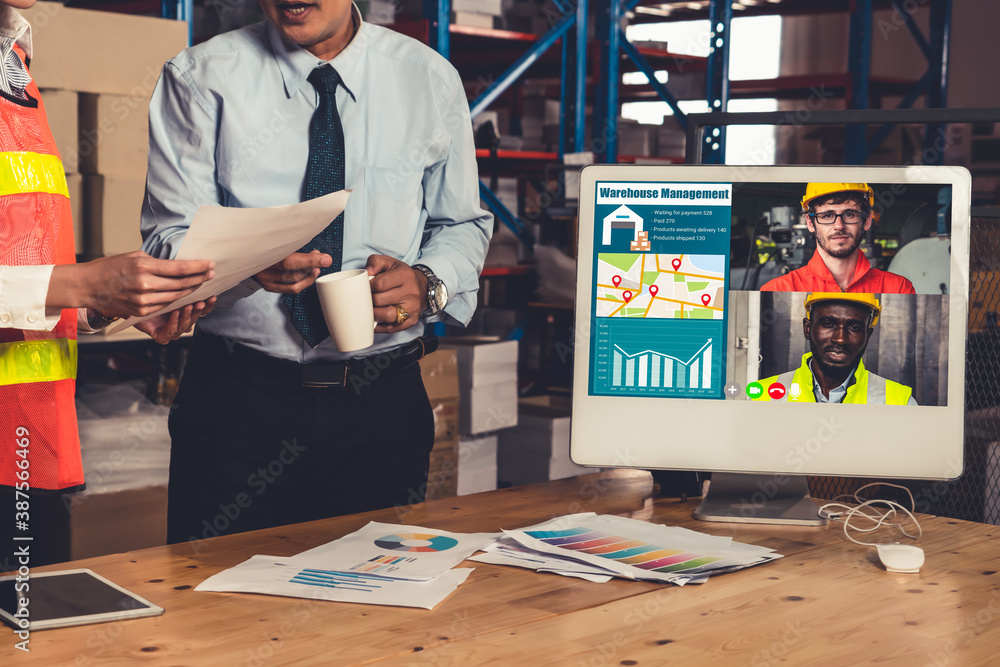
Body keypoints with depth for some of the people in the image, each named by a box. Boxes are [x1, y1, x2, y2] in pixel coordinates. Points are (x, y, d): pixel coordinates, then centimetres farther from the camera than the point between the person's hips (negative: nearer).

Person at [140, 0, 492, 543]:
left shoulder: (431, 81, 5)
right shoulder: (201, 79, -1)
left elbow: (462, 225, 13)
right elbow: (169, 240, -6)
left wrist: (427, 283, -9)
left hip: (384, 400, 2)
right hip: (236, 399, -1)